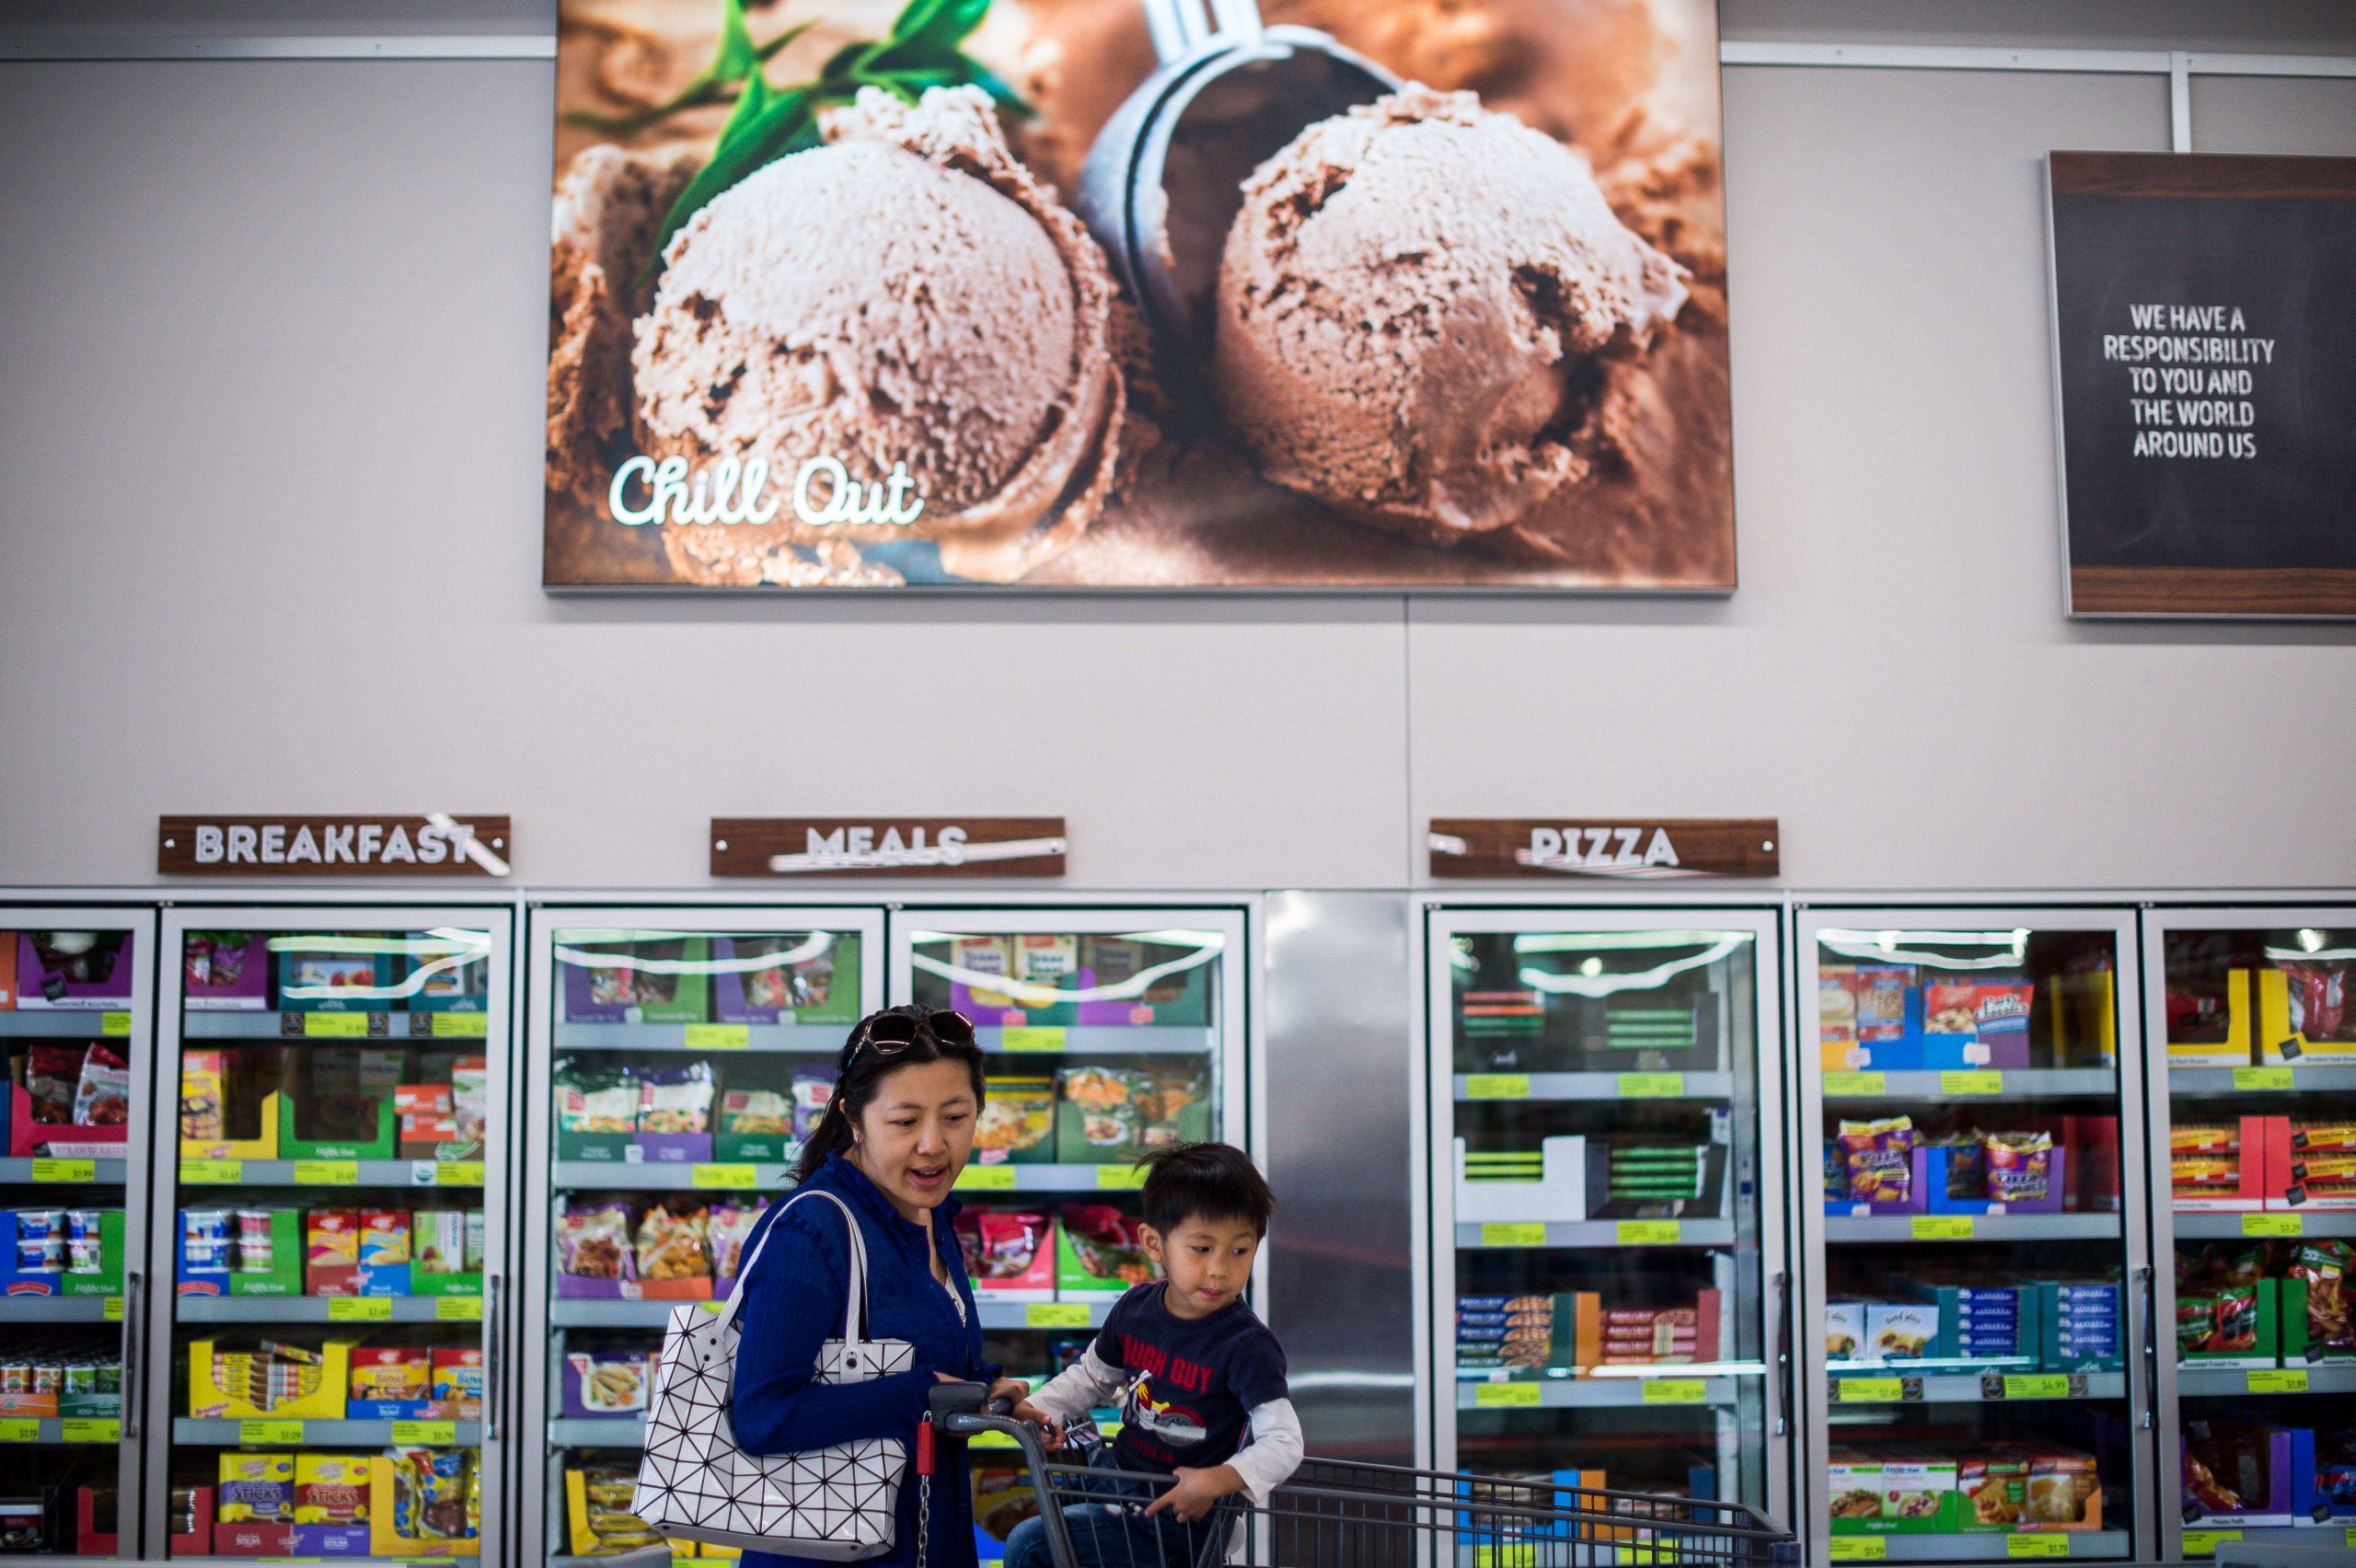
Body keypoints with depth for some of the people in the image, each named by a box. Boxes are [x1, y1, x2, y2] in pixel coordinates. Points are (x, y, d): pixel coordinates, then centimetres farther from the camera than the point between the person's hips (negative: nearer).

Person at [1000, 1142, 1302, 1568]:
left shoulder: (1247, 1345, -23)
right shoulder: (1136, 1309, -3)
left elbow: (1284, 1442, -25)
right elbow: (1093, 1375, 14)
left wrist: (1221, 1480, -40)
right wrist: (1043, 1408, -3)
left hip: (1180, 1517, -6)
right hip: (1121, 1475, 6)